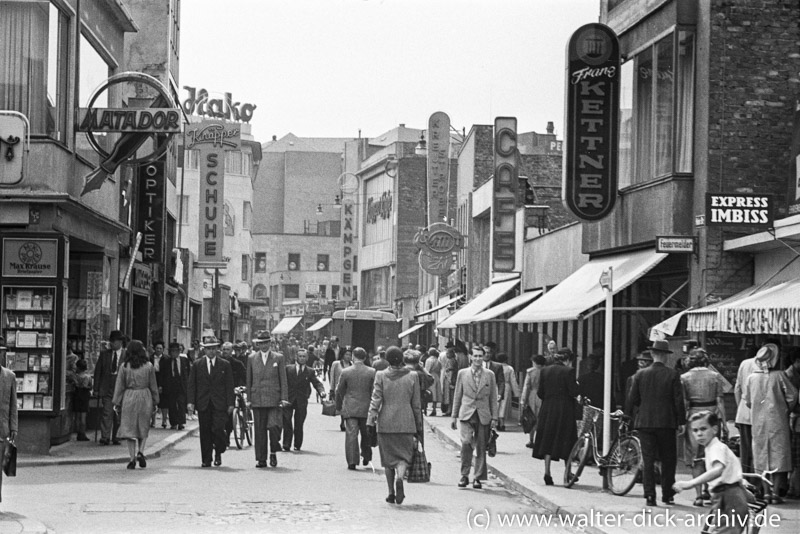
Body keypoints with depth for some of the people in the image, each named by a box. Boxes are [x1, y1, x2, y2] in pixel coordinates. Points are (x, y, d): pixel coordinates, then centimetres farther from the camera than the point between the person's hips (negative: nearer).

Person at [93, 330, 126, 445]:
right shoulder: (104, 354, 9)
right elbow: (97, 371, 9)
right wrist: (96, 388, 3)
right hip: (107, 389, 0)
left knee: (118, 415, 7)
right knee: (107, 413, -9)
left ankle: (115, 437, 19)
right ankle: (105, 437, -12)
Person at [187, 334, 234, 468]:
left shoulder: (225, 365, 7)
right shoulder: (197, 365, 9)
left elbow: (229, 385, 5)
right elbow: (191, 385, 6)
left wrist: (230, 404, -1)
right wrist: (190, 401, -5)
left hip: (219, 404, -1)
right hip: (203, 404, 2)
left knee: (218, 429, -13)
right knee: (205, 432, 2)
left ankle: (218, 453, 11)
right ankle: (206, 460, 9)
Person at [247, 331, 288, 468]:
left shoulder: (278, 358, 6)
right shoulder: (252, 358, 10)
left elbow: (283, 379, 5)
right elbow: (249, 380, 13)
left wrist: (284, 398, -3)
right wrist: (248, 399, 7)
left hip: (274, 399, -2)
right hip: (257, 399, 2)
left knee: (273, 426, -14)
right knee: (259, 430, 1)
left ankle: (273, 453, 8)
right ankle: (261, 459, 6)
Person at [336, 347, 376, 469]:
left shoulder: (345, 372, -4)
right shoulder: (372, 372, -3)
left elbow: (339, 391, 4)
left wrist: (339, 406, 17)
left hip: (350, 409, -1)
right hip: (366, 408, 1)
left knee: (351, 434, 0)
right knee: (366, 434, 18)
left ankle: (352, 461, -5)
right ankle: (366, 456, 26)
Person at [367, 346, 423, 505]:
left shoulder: (381, 376, -3)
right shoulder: (412, 377, 1)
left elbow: (375, 401, -7)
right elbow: (416, 404, 4)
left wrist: (371, 422, -5)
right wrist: (418, 427, 11)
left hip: (386, 423, 0)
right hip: (406, 423, 0)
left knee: (388, 458, 12)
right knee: (404, 456, 5)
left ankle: (391, 492, 14)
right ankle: (399, 478, -26)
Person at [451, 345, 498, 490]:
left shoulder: (490, 375, 7)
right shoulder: (462, 374, 7)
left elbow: (493, 398, 9)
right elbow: (457, 396, 11)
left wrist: (494, 418, 3)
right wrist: (454, 416, 9)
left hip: (484, 416, 1)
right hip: (466, 415, -1)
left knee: (481, 448, 2)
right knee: (466, 442, -19)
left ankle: (478, 478, 13)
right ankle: (464, 475, -7)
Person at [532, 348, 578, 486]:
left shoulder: (545, 370, 5)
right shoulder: (568, 371, -9)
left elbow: (540, 392, 5)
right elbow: (573, 392, -13)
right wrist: (576, 385, 7)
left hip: (547, 408, 4)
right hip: (564, 410, -4)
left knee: (548, 440, 6)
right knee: (566, 440, 7)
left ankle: (547, 472, -1)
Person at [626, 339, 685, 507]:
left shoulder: (640, 374, 0)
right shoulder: (673, 375, -5)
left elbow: (633, 399, 2)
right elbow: (678, 400, -5)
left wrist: (626, 416, 18)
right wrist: (681, 421, 3)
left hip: (645, 422, 1)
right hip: (667, 423, -1)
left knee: (648, 461, 3)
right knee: (668, 460, 10)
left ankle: (649, 496, -3)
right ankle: (667, 495, 12)